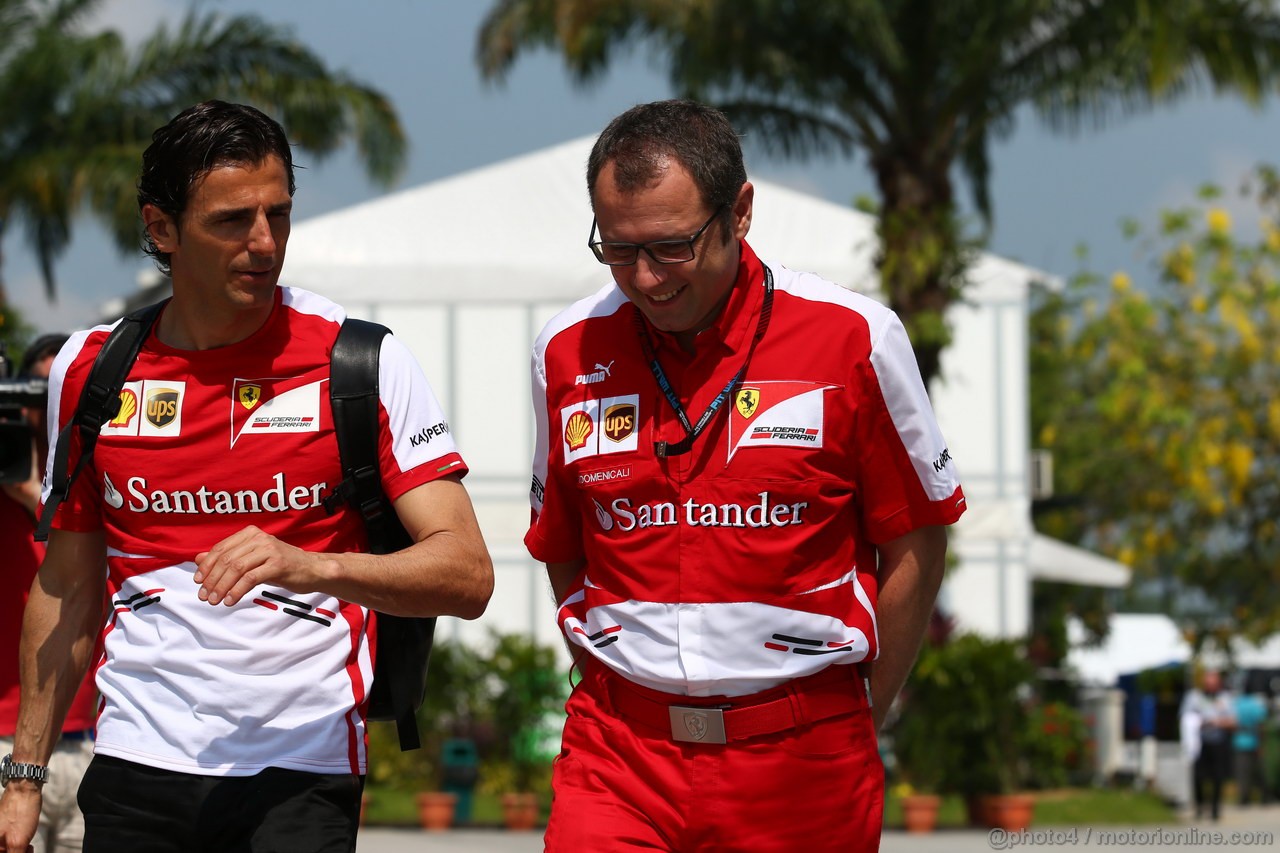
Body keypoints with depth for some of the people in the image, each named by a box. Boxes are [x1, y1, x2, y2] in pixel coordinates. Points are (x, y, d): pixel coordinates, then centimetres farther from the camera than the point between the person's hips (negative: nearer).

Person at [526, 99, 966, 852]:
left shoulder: (852, 339, -4)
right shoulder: (569, 352, 4)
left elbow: (915, 545, 2)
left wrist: (855, 725, 4)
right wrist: (621, 690, 8)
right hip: (619, 756, 2)